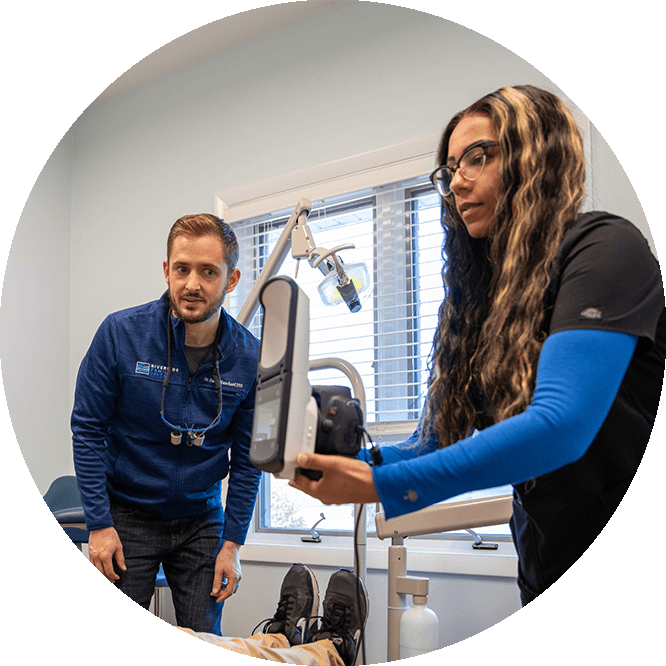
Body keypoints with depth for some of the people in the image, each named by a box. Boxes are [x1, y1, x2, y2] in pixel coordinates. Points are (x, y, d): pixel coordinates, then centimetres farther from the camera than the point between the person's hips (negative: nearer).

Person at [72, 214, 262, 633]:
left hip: (201, 520, 2)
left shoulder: (249, 358, -10)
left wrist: (233, 543, -3)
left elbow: (247, 458, -1)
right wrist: (99, 524, -10)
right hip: (127, 514, -1)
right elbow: (88, 429, -8)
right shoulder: (120, 333, -15)